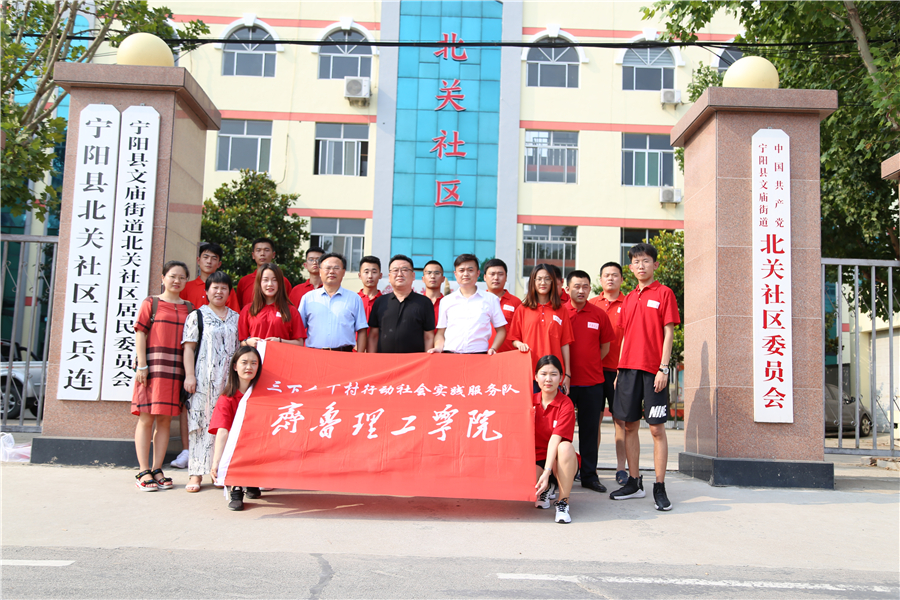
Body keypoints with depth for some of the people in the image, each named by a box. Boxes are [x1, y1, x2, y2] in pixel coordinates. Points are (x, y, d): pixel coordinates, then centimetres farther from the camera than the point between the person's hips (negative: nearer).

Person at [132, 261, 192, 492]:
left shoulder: (189, 308, 14)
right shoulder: (151, 303, 6)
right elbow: (140, 334, 0)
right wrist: (142, 365, -9)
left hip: (176, 369, 3)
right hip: (152, 366, -3)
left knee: (165, 420, 6)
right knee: (146, 418, -2)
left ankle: (157, 469, 13)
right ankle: (144, 472, 3)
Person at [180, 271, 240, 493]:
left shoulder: (236, 318, 15)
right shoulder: (197, 316, 6)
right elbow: (189, 348, 1)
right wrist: (189, 375, -8)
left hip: (229, 379, 3)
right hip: (204, 379, -3)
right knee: (202, 422, -4)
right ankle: (197, 473, 1)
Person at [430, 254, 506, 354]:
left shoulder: (491, 299, 14)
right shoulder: (446, 301, 17)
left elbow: (501, 330, 16)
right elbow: (440, 333, 18)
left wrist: (493, 349, 0)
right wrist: (438, 348, -1)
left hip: (479, 355, 0)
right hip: (450, 355, 0)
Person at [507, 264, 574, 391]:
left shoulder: (561, 310, 10)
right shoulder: (523, 309, 9)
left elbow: (565, 344, 8)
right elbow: (514, 339, 12)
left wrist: (567, 374, 5)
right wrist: (519, 344, -11)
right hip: (529, 372, 0)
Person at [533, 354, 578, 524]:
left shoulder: (565, 404, -12)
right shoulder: (530, 400, 2)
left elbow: (555, 439, -23)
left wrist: (547, 472, -33)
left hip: (558, 460, -2)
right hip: (536, 459, 2)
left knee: (566, 446, -37)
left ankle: (563, 503, -21)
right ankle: (547, 489, 10)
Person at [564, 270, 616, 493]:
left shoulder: (599, 314, 6)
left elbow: (605, 346, 15)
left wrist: (589, 365, 8)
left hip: (592, 382, 2)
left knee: (590, 428, 7)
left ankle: (589, 475, 17)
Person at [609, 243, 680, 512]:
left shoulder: (664, 293, 0)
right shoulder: (629, 298, 16)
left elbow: (668, 333, -5)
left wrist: (663, 368, -13)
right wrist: (619, 371, 13)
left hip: (653, 369, -5)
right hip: (628, 368, 6)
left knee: (657, 428, -3)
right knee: (630, 426, 8)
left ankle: (659, 488, 3)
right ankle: (634, 482, 17)